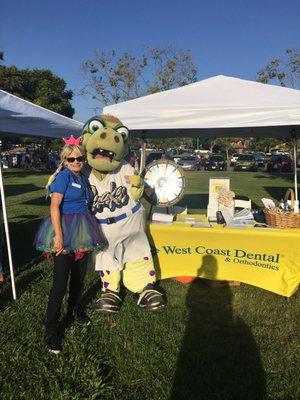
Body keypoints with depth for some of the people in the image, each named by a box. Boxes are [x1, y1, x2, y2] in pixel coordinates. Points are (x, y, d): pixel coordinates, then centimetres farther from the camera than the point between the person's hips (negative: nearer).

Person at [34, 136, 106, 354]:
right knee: (60, 283, -3)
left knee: (79, 275, 20)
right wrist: (58, 236, -23)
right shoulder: (63, 176, -11)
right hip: (65, 232, -7)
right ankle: (52, 331, 12)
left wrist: (90, 229, 13)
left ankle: (76, 311, 42)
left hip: (82, 232, 7)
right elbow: (54, 206, -18)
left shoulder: (84, 178, 11)